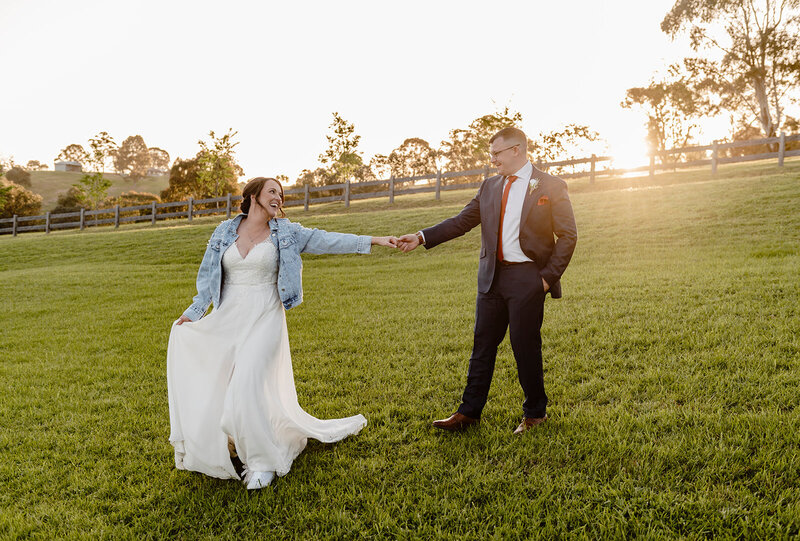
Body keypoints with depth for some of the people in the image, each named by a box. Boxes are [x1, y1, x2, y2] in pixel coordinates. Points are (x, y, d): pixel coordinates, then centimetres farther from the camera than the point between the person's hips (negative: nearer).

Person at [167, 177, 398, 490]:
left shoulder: (284, 232, 1)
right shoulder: (225, 232, 6)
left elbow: (326, 241, -5)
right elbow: (209, 276, 13)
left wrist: (373, 241, -12)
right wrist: (193, 312, 10)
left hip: (264, 321, -3)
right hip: (228, 320, 3)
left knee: (249, 387, -13)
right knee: (218, 389, 8)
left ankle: (263, 462, 4)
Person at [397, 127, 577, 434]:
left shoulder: (551, 187, -2)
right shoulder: (489, 187, 12)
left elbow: (568, 235, -3)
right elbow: (463, 221, 8)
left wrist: (548, 276, -10)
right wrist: (421, 237, -2)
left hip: (527, 279, -4)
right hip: (492, 277, 5)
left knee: (526, 347, 3)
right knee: (483, 345, 9)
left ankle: (535, 413, 24)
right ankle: (469, 412, 20)